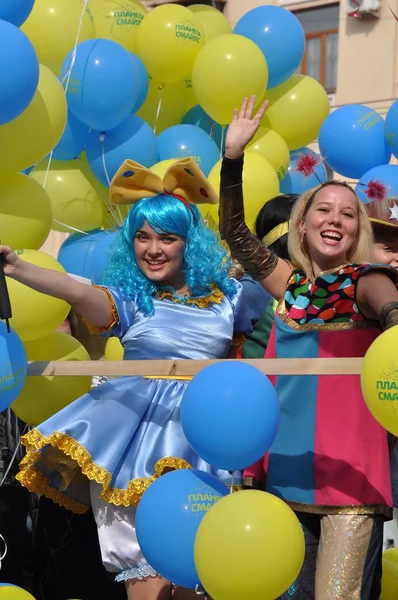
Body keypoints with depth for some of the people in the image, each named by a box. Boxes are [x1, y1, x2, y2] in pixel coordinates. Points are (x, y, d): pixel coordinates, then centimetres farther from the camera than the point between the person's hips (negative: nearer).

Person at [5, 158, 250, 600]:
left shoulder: (225, 297, 8)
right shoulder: (129, 298, -1)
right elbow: (79, 293, -22)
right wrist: (18, 269, -38)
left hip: (203, 430, 2)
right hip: (137, 424, -2)